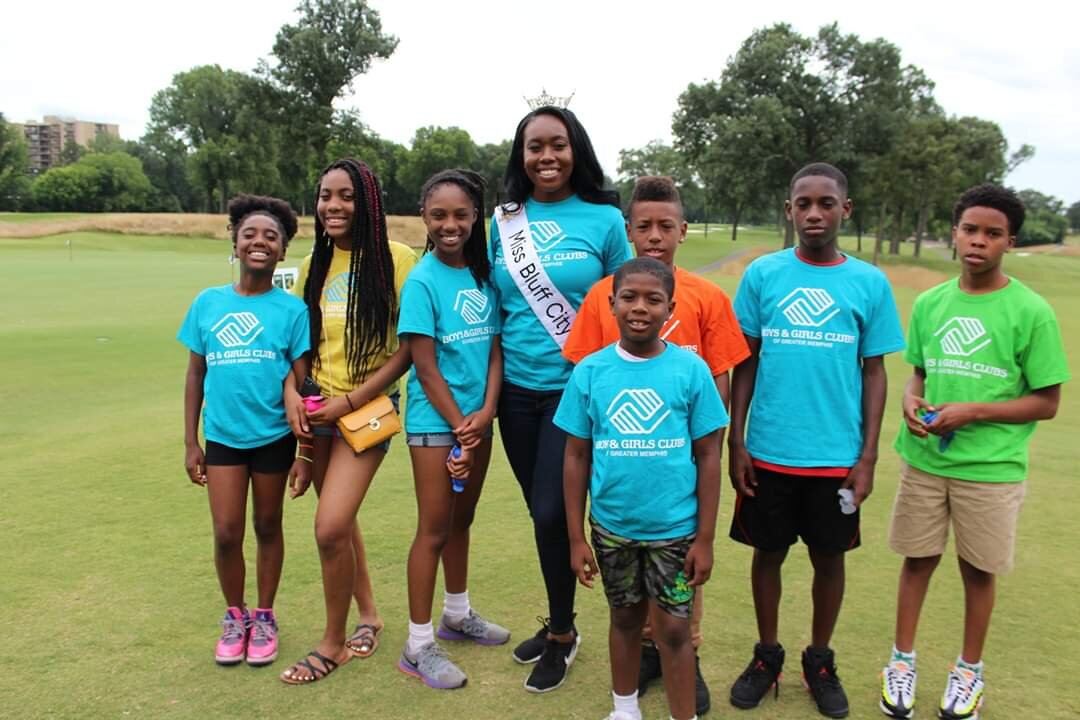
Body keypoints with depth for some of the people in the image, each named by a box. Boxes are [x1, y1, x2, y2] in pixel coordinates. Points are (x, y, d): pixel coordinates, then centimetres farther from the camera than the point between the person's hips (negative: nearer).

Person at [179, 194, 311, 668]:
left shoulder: (292, 309, -6)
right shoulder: (208, 303, 0)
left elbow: (302, 384, -5)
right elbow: (195, 375, 6)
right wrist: (190, 442, 5)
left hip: (274, 437, -1)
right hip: (223, 436, 2)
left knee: (267, 527, 12)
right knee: (226, 533, 2)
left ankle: (264, 617, 31)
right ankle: (234, 615, 27)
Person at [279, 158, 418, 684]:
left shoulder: (395, 259, -10)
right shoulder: (313, 266, 8)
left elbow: (408, 346, -11)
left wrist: (351, 400, -14)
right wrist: (291, 391, -5)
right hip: (318, 408, 6)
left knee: (330, 527, -14)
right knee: (341, 520, 15)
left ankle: (333, 642, 9)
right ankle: (367, 614, 37)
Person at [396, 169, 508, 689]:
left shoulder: (484, 275, 4)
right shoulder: (422, 281, -12)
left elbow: (494, 349, 3)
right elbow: (426, 368, -14)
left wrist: (485, 412, -10)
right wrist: (458, 428, -13)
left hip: (477, 417, 6)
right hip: (435, 419, -6)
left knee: (461, 518, 18)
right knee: (434, 528, 0)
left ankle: (457, 615, 36)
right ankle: (419, 646, 12)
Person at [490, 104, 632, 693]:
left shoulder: (604, 219, -4)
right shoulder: (504, 222, 6)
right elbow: (496, 309, 11)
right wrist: (491, 386, 7)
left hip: (576, 390, -4)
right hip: (517, 391, 4)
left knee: (551, 513, -6)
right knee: (542, 512, 13)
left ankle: (561, 634, 18)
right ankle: (558, 623, 34)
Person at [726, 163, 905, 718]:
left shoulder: (870, 283, -2)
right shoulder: (762, 273, -2)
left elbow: (874, 372, 3)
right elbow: (745, 363, 2)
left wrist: (867, 456, -1)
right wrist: (736, 443, -2)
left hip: (836, 457, 0)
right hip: (768, 452, 0)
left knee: (829, 557, 13)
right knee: (768, 552, 13)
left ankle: (819, 661, 35)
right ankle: (767, 656, 34)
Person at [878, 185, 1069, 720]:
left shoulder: (1030, 312, -10)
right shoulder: (929, 303, 1)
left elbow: (1046, 402, -7)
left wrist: (972, 412, -18)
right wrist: (910, 400, -9)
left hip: (991, 468, -2)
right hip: (923, 460, 3)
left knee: (978, 570, 12)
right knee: (917, 559, 13)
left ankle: (969, 670, 34)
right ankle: (902, 660, 31)